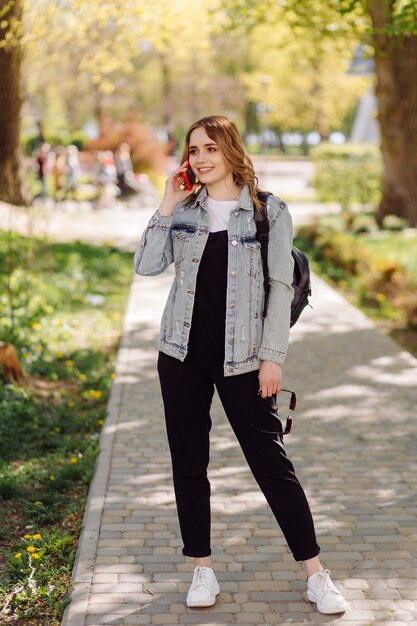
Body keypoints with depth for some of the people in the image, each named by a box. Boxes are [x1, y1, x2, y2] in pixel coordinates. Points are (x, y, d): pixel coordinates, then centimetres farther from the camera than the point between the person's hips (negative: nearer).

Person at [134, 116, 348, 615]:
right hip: (183, 352, 4)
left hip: (240, 357, -4)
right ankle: (202, 568, 21)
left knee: (270, 461, -2)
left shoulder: (268, 212, -3)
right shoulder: (184, 209, 7)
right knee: (188, 462, 8)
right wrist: (167, 206, -8)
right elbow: (146, 265, -4)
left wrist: (272, 357, -9)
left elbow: (280, 287, -4)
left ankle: (315, 573, 8)